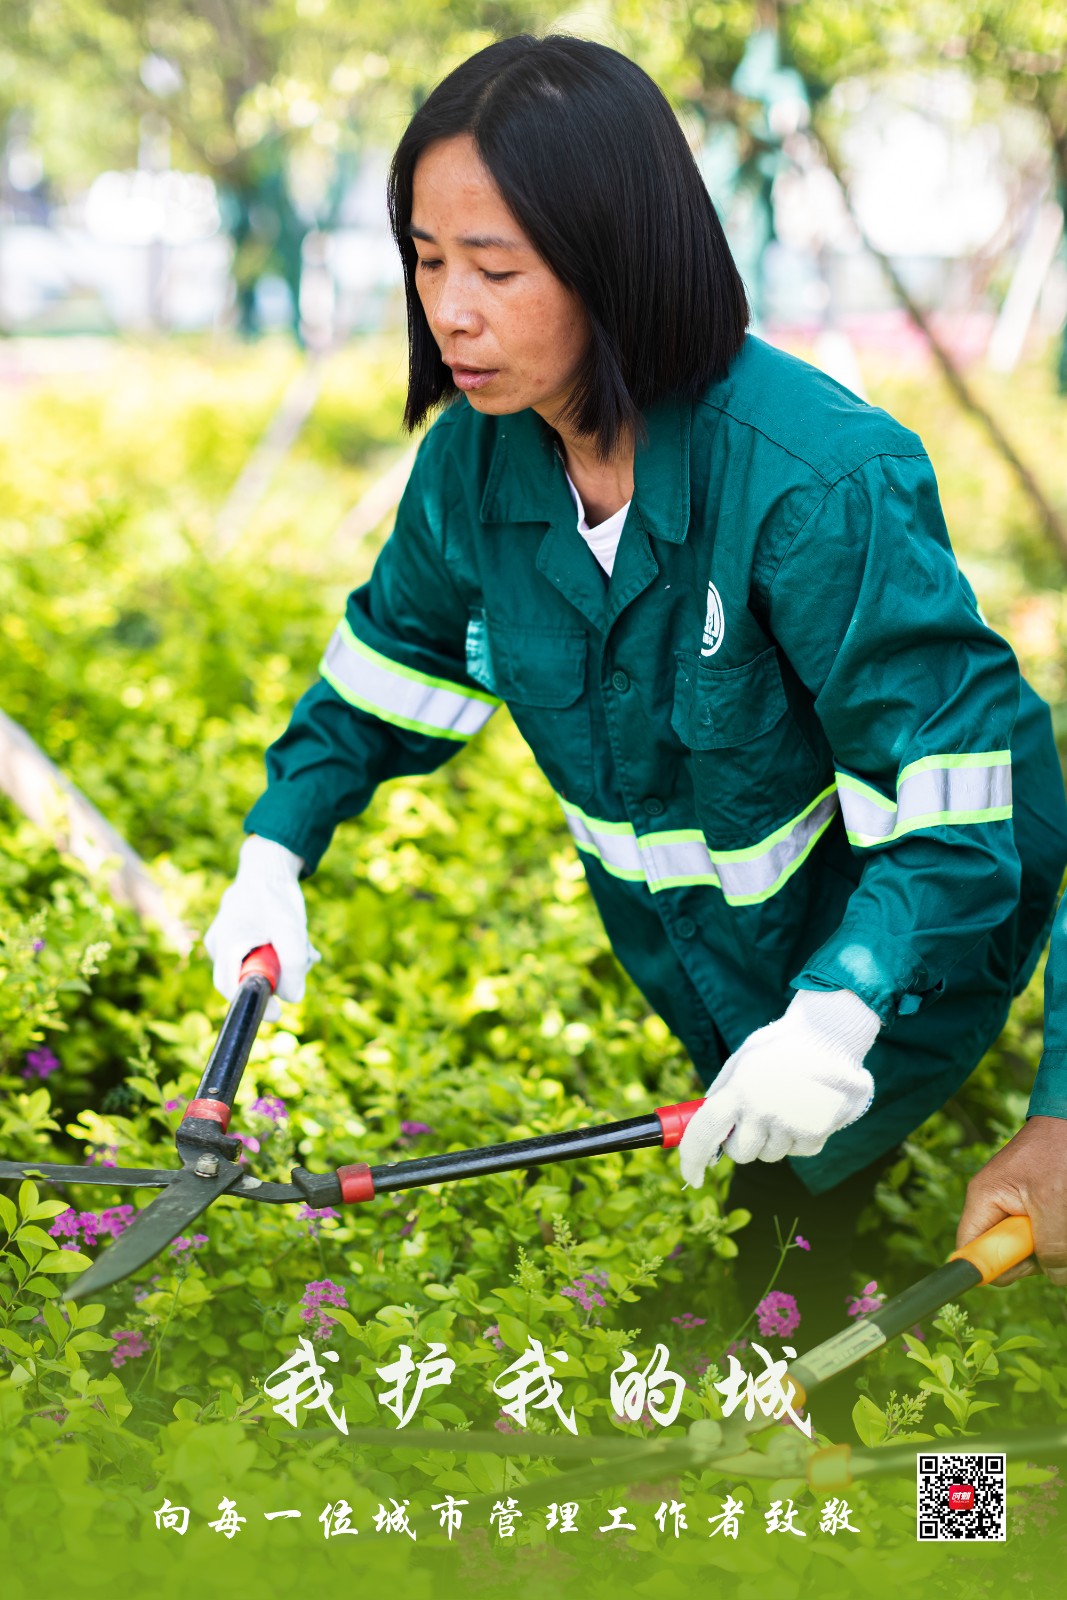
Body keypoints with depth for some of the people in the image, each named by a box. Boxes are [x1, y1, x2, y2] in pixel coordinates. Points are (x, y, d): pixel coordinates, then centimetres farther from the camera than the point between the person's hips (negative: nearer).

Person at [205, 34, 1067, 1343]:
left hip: (886, 937, -6)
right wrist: (276, 850, -9)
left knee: (803, 1195, 7)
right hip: (679, 932, 6)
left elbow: (954, 769, -35)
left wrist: (835, 1014, -46)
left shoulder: (815, 480, -37)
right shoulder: (479, 456, -14)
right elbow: (399, 655, 3)